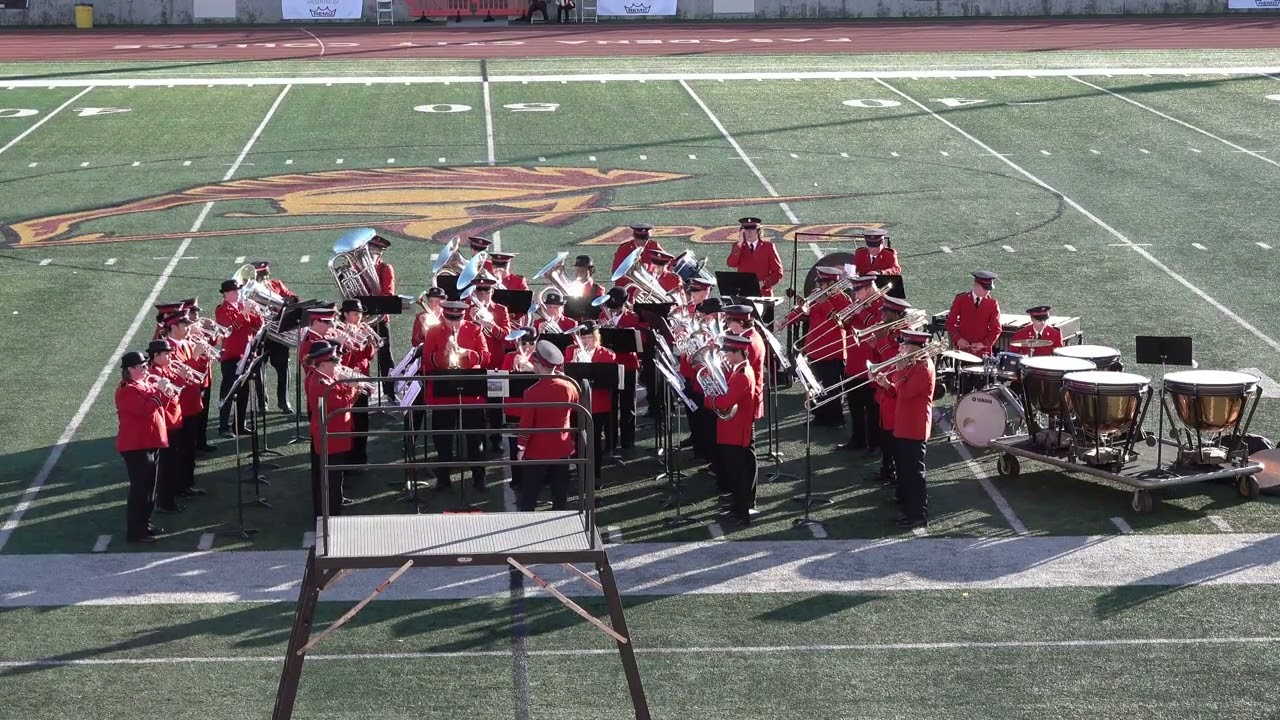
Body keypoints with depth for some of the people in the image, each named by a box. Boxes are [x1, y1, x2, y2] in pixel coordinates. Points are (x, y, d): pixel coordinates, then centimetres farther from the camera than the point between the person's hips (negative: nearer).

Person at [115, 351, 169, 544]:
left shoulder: (143, 384, 15)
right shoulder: (127, 390, -16)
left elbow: (159, 404, 19)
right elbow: (145, 409, -28)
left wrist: (164, 392, 1)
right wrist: (158, 391, -23)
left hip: (151, 443, 10)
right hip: (136, 446, -10)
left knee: (149, 487, 17)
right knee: (139, 489, -7)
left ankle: (144, 524, 28)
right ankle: (134, 532, -3)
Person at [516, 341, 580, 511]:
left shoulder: (533, 392, -18)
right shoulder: (569, 387, -6)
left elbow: (526, 423, -14)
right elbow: (574, 416, 10)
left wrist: (521, 447, -3)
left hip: (537, 452, -4)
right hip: (562, 450, 4)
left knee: (529, 497, 5)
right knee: (560, 496, 11)